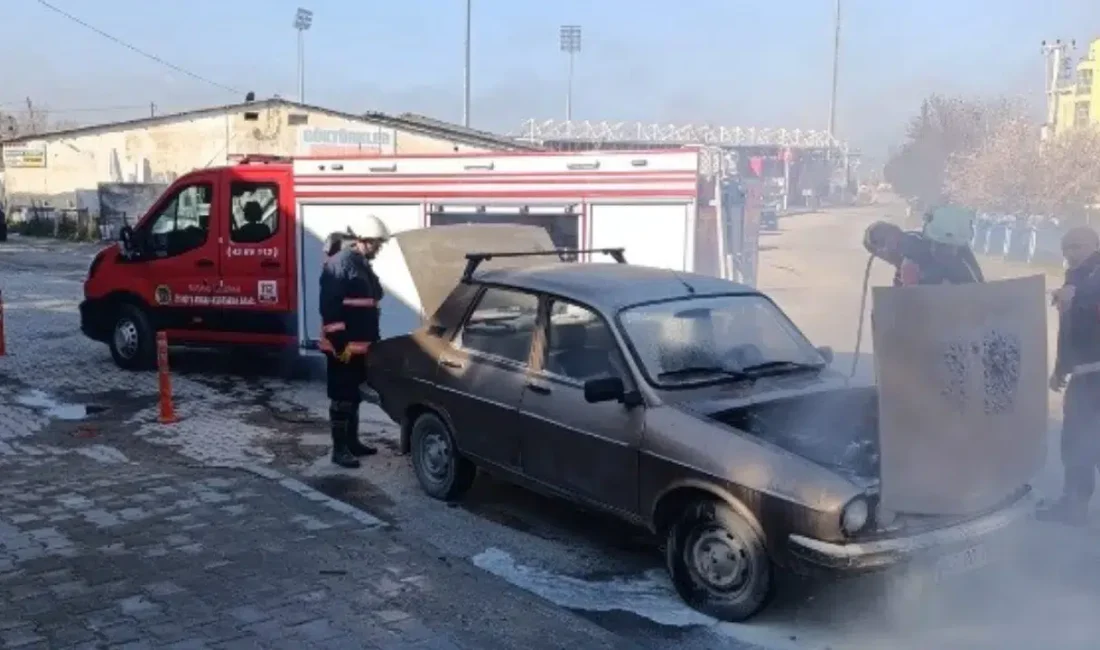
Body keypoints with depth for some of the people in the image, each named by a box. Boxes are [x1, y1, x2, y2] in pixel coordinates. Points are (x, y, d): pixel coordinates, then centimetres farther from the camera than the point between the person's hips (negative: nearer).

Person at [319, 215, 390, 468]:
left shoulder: (363, 264, 15)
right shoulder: (340, 263, -15)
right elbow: (329, 305, -21)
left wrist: (374, 338, 21)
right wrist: (339, 342, -23)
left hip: (360, 345, 9)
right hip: (343, 346, -9)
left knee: (354, 395, 16)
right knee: (342, 397, -4)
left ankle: (352, 442, 27)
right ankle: (339, 449, 1)